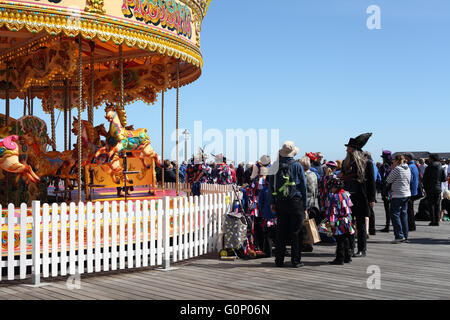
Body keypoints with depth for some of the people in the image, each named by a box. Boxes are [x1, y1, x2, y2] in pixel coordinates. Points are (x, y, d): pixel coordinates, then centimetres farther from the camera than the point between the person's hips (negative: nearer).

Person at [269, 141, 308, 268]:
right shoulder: (297, 166, -4)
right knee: (295, 232, 2)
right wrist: (305, 205, 4)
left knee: (280, 232, 7)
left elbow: (271, 185, 6)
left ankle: (279, 260, 11)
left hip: (280, 203, 3)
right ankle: (296, 260, 5)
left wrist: (272, 202, 12)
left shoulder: (276, 166, 3)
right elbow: (303, 186, -2)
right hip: (296, 202, -3)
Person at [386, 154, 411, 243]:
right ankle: (405, 237, 14)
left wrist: (392, 170, 4)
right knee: (404, 215, 12)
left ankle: (399, 236, -8)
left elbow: (388, 181, -7)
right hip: (407, 194, 8)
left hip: (398, 195, -8)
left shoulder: (397, 169, -13)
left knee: (395, 214, -3)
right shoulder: (408, 169, 11)